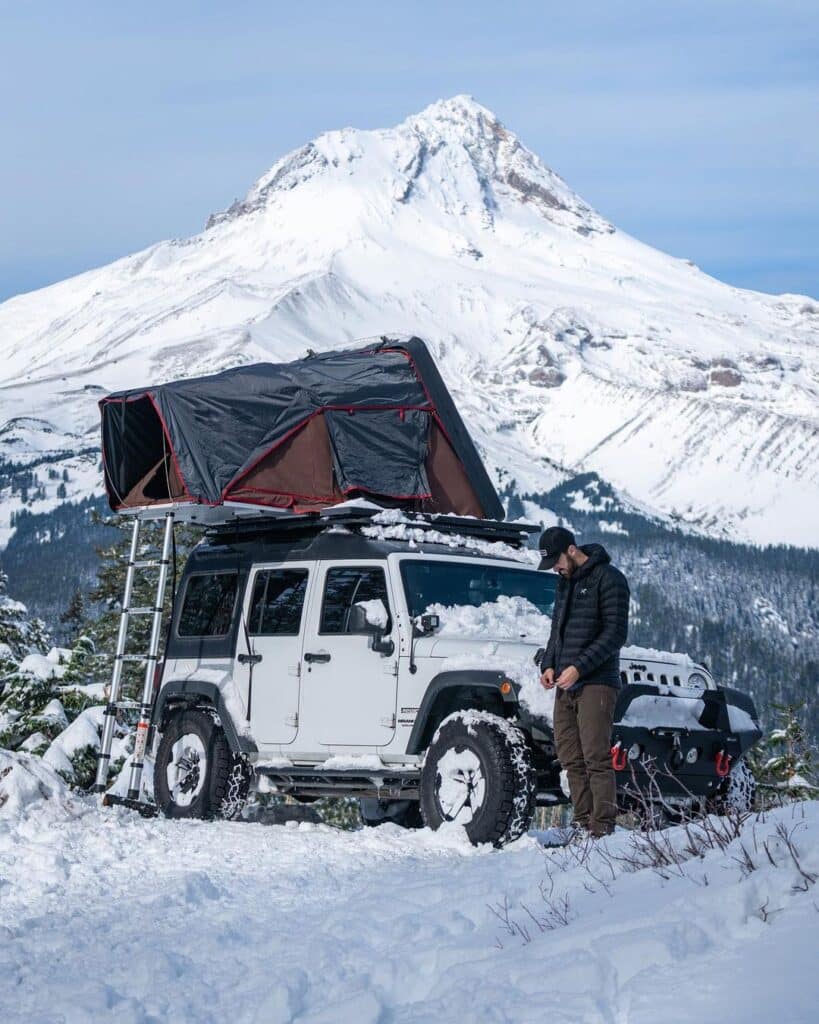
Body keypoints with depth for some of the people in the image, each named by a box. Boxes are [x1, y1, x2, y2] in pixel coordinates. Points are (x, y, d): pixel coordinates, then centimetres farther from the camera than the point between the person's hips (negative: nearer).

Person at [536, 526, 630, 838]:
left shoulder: (609, 578, -7)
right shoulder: (565, 581, 19)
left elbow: (616, 633, -12)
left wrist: (579, 667, -17)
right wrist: (549, 664, 8)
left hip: (596, 683, -8)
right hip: (565, 685, 8)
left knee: (596, 758, -11)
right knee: (571, 759, 4)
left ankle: (603, 829, -10)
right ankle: (582, 825, 8)